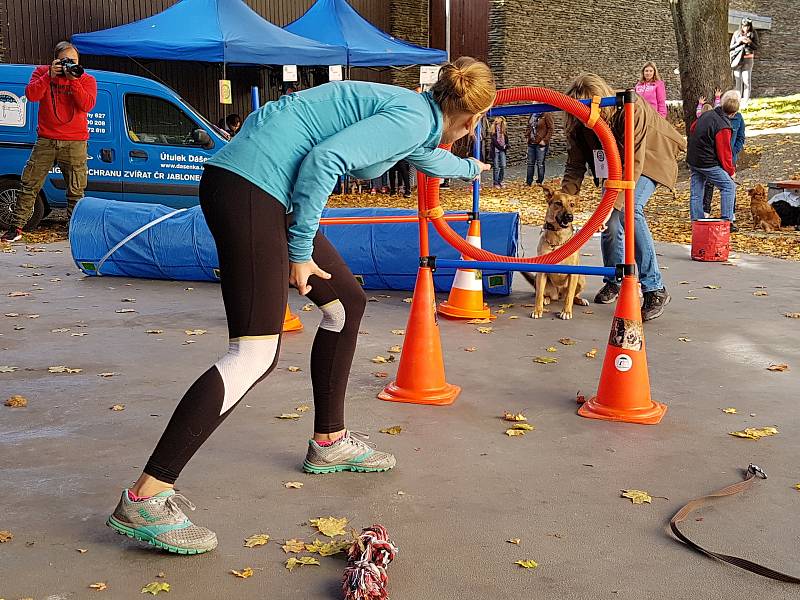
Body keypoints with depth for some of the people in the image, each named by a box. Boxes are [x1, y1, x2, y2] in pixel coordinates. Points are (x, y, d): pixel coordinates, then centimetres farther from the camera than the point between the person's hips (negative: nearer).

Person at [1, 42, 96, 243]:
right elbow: (31, 95, -10)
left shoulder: (87, 80, 2)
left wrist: (74, 80, -19)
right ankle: (16, 228, 9)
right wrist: (50, 76, -17)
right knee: (29, 185, 2)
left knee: (76, 192, 1)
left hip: (74, 143, -1)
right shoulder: (42, 72, 5)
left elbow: (87, 105, -14)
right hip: (46, 141, 1)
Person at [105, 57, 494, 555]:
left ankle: (330, 444, 31)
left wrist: (469, 168, 65)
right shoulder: (414, 118, -8)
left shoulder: (410, 112, 22)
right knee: (256, 353, -15)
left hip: (264, 189, 11)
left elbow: (428, 159, 46)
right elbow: (325, 159, -19)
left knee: (346, 301, 19)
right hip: (250, 184, -11)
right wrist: (300, 250, -13)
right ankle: (143, 501, -15)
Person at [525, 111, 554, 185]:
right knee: (530, 163, 11)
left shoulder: (546, 115, -8)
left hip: (541, 144, -7)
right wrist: (527, 135, 11)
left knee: (540, 164, -2)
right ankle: (529, 182, 19)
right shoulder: (532, 115, 12)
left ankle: (540, 182, 6)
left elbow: (551, 129, -11)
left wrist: (545, 140, -16)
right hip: (531, 143, 7)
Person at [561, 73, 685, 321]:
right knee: (609, 219, -4)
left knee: (628, 210, -28)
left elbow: (634, 164, -40)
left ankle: (655, 289, -25)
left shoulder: (631, 110, -36)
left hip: (650, 159, -6)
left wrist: (612, 204, -47)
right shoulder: (579, 123, -18)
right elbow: (575, 165, -12)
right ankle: (614, 282, 23)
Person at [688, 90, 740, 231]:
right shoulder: (723, 127, -18)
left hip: (692, 160, 8)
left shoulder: (706, 115, 5)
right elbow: (724, 152, -13)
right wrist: (731, 171, 0)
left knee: (696, 192, 11)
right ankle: (727, 221, -1)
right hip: (708, 163, -8)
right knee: (729, 186, 2)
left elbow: (692, 129, 21)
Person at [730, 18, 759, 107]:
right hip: (737, 59, 2)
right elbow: (731, 47, 7)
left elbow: (756, 47, 5)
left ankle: (746, 101, -5)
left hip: (748, 59, -2)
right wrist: (739, 41, -8)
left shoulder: (753, 34, 3)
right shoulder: (736, 33, 6)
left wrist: (750, 42, -13)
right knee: (738, 80, 2)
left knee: (746, 80, -7)